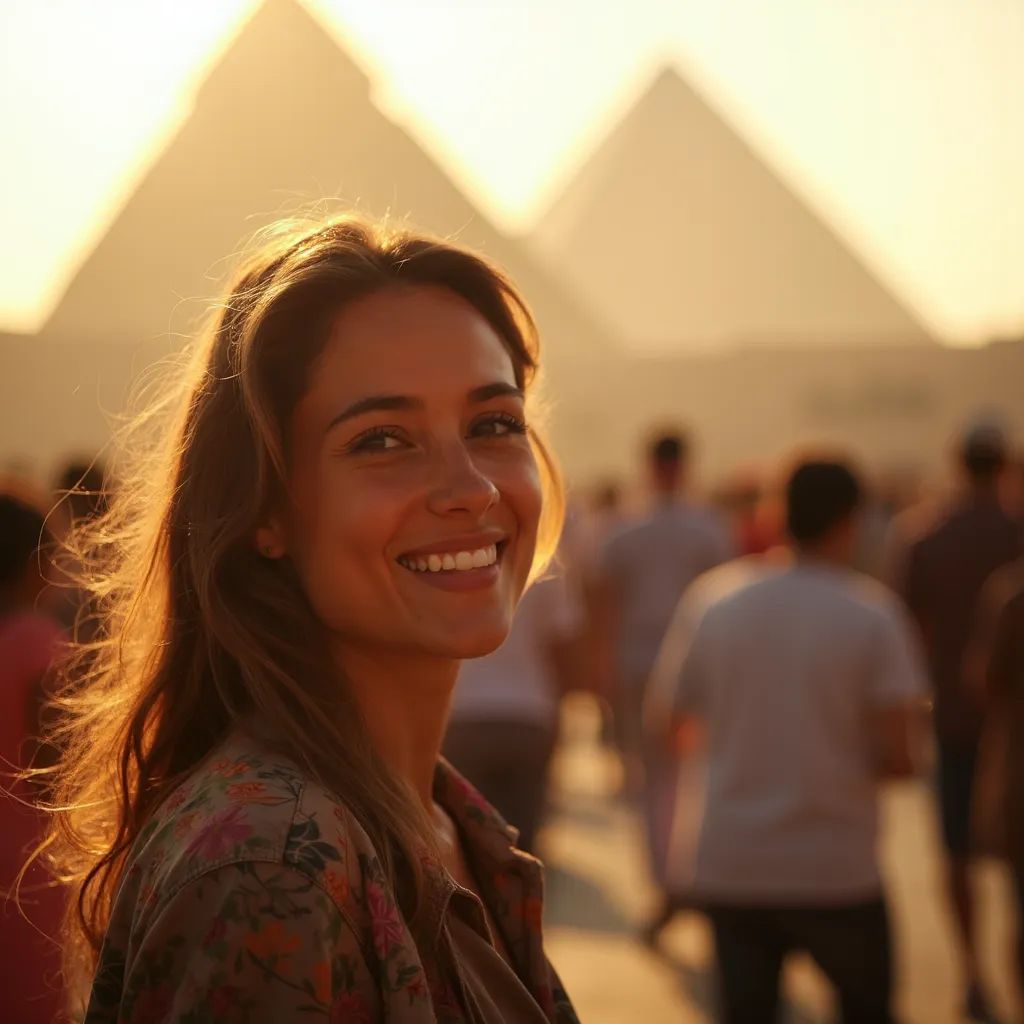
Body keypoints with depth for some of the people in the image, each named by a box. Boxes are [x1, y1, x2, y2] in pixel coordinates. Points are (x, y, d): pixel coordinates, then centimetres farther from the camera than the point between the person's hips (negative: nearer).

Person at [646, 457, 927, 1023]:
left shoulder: (712, 599, 1)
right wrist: (854, 758, 10)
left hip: (730, 867, 2)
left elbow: (662, 721, 7)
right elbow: (899, 756, -11)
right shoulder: (872, 613, -8)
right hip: (836, 871, -2)